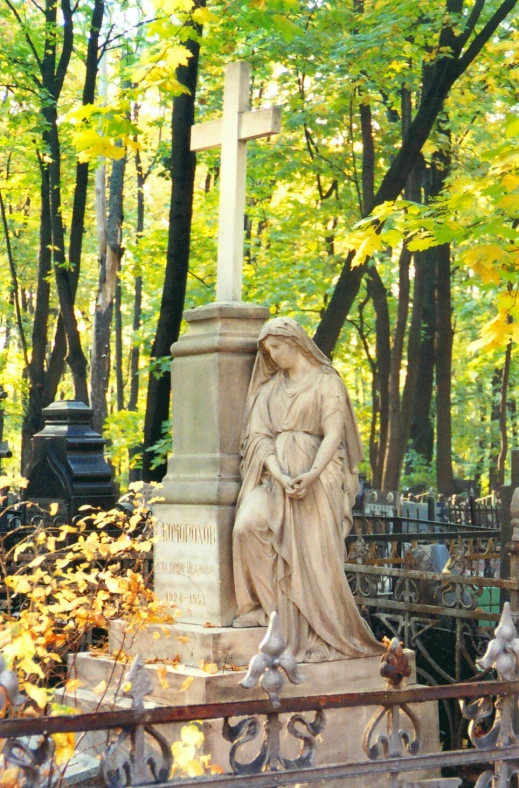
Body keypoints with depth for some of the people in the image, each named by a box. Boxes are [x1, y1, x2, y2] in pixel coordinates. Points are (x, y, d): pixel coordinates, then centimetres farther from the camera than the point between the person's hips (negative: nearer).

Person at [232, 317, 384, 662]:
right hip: (274, 474, 4)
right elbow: (260, 435, 4)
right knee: (248, 525, -23)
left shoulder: (326, 381, 3)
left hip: (315, 477, -4)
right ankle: (263, 605, -13)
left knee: (313, 554, -10)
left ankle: (323, 635, -6)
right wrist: (280, 475, -14)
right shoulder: (269, 387, 16)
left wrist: (312, 474, -23)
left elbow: (333, 434, -7)